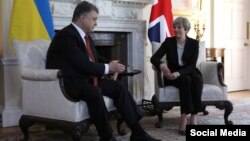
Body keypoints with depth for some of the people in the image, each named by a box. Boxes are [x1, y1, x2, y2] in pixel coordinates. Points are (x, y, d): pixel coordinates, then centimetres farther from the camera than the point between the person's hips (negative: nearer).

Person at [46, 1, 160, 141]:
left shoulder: (86, 36, 13)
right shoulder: (66, 35, -17)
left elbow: (95, 58, 20)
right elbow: (82, 65, -25)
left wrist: (111, 64, -2)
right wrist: (107, 68, -13)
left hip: (86, 79, 9)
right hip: (69, 82, -9)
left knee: (119, 86, -7)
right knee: (94, 92, -37)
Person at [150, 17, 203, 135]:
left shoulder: (194, 43, -2)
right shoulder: (169, 41, -2)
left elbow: (192, 66, -12)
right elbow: (154, 58, -11)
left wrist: (178, 73, -31)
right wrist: (161, 65, -35)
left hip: (189, 73, 1)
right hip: (172, 76, -1)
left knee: (197, 78, -34)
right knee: (186, 80, -34)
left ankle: (193, 117, -38)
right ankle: (186, 116, -37)